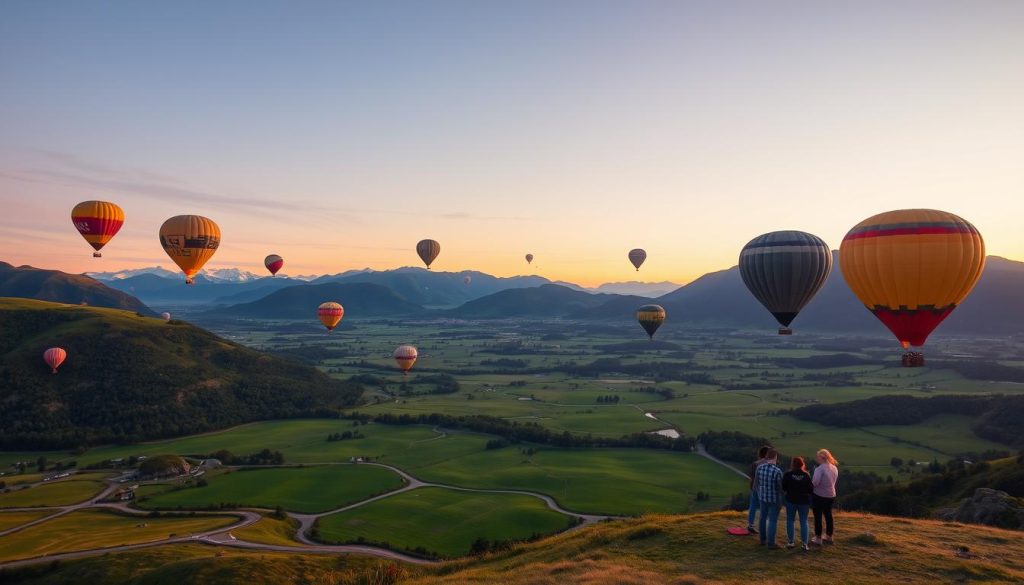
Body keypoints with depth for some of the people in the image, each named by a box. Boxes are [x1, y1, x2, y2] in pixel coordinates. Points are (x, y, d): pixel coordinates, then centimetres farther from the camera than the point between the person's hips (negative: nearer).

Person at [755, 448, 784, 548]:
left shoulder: (759, 467, -8)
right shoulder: (777, 471, -24)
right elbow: (780, 488, -16)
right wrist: (780, 502, 0)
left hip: (762, 497, 5)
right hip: (774, 499, -5)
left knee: (763, 518, 19)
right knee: (773, 521, 6)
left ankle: (763, 539, 32)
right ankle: (770, 543, 13)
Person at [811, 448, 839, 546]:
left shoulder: (819, 469, -21)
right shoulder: (834, 468, 2)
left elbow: (815, 482, -25)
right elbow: (833, 481, 10)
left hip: (819, 496, -7)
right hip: (831, 495, 7)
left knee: (818, 517, 4)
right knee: (828, 516, 19)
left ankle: (818, 539, 9)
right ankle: (829, 537, 30)